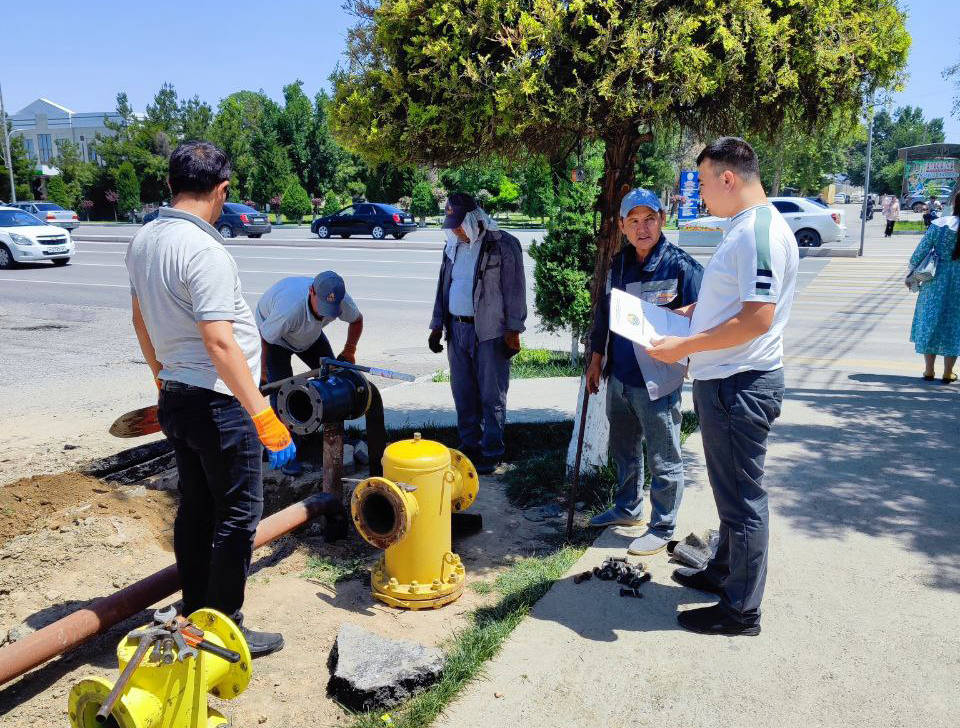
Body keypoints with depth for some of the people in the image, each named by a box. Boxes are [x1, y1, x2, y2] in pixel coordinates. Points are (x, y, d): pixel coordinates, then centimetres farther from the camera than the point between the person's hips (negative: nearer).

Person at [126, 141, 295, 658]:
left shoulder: (144, 240, 7)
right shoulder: (204, 251, -21)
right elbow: (220, 343, -27)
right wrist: (263, 416, -26)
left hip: (175, 399, 9)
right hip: (218, 404, -9)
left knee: (195, 510, 18)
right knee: (238, 515, 2)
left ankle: (195, 615, 30)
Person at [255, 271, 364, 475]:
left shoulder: (341, 301, -30)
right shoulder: (289, 308, -47)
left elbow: (357, 320, -5)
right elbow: (264, 338, -29)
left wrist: (349, 351, -14)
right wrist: (263, 370, -16)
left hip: (310, 334, 5)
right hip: (275, 335, -5)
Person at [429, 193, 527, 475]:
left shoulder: (503, 245, -7)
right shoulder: (453, 247, 13)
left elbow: (515, 290, -8)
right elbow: (443, 287, 19)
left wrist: (513, 332, -11)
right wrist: (437, 327, 14)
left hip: (491, 332, -6)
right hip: (457, 329, 6)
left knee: (492, 395, 0)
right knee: (463, 393, 12)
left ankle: (491, 452, 11)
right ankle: (469, 445, 25)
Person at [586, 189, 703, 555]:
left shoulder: (681, 266, -13)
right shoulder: (618, 265, 7)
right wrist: (596, 359, 17)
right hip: (619, 377, 7)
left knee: (663, 461, 7)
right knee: (624, 449, 22)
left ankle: (662, 528, 23)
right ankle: (628, 508, 42)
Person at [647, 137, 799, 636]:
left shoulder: (761, 231, -19)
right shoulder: (743, 228, 14)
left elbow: (757, 318, -26)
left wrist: (683, 347, -22)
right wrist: (679, 314, 15)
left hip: (740, 385, -11)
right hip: (722, 382, 11)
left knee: (741, 496, 1)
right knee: (730, 488, 23)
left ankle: (741, 609, 16)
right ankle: (723, 572, 41)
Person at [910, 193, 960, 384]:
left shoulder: (939, 224, -8)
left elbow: (921, 252, -8)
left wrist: (912, 273, 4)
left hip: (935, 279, 0)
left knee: (930, 321, 11)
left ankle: (929, 370, 15)